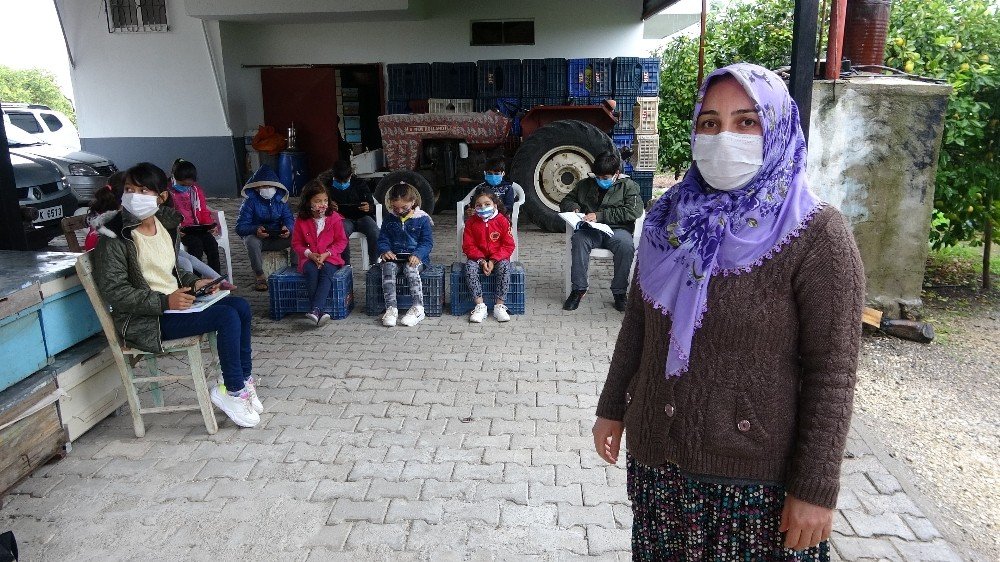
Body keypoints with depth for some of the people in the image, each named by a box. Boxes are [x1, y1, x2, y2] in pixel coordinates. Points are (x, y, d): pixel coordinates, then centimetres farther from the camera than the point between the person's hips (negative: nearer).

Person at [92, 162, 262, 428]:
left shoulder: (166, 224, 9)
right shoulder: (115, 237, -14)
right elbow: (114, 291, -17)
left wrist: (194, 282, 3)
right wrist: (164, 302, -23)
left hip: (176, 302, 8)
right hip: (144, 320, -8)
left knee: (241, 306, -9)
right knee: (227, 317, -23)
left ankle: (244, 379, 0)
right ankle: (233, 391, -10)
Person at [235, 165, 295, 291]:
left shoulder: (280, 199, 5)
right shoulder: (250, 201, -6)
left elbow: (289, 219, 1)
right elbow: (240, 227, -14)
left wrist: (288, 228, -26)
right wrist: (255, 230, -36)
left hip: (278, 238, 3)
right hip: (257, 237, -2)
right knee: (251, 241, -38)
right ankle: (259, 276, -25)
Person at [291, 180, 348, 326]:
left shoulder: (334, 218, 1)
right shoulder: (301, 220, 2)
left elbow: (341, 241, 0)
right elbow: (296, 243, 6)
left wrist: (326, 254, -14)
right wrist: (310, 254, -13)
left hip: (330, 258, -1)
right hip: (309, 259, 1)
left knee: (327, 270, -34)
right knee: (311, 270, -33)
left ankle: (316, 309, -45)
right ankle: (319, 312, -37)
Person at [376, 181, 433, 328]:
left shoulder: (422, 219, 2)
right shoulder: (389, 220, 12)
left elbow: (427, 242, -1)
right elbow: (382, 239, 13)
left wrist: (417, 255, -19)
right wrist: (385, 251, -10)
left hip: (415, 257, -3)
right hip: (393, 256, 3)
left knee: (410, 268, -36)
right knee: (388, 268, -30)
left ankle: (418, 308, -36)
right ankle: (391, 308, -34)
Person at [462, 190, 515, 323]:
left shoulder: (502, 221, -4)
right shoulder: (471, 222, 0)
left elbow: (508, 246, -6)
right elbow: (468, 246, -2)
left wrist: (493, 261, -18)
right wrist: (481, 261, -17)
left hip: (498, 258, -1)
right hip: (478, 258, 1)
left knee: (504, 266, -32)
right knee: (469, 267, -29)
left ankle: (500, 306, -27)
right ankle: (480, 306, -28)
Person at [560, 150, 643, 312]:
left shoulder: (628, 185, 7)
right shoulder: (585, 184, 19)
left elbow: (634, 211, -9)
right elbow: (566, 201, 28)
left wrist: (600, 216, -15)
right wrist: (574, 207, 0)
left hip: (617, 230, -2)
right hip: (590, 230, 2)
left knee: (626, 245, -35)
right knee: (578, 238, -33)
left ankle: (619, 292, -19)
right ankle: (578, 288, -26)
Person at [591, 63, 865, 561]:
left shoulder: (817, 236, -14)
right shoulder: (671, 217, 1)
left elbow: (832, 373, -14)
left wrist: (816, 489, -13)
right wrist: (613, 407, 12)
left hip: (757, 472, -4)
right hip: (656, 455, 5)